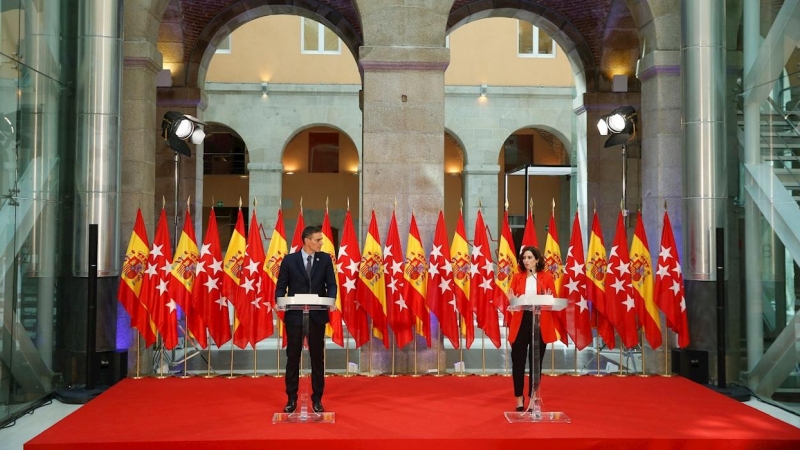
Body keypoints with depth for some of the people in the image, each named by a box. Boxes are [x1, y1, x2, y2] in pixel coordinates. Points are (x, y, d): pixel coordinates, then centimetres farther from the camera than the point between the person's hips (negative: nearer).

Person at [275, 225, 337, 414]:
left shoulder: (325, 259, 3)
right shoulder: (289, 260, -1)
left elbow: (331, 284, 1)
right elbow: (281, 286, 1)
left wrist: (331, 300, -18)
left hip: (317, 315, 1)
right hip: (295, 315, -1)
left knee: (317, 357, 7)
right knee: (293, 356, 5)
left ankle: (317, 399, 17)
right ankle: (291, 399, 15)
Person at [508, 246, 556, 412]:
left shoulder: (546, 277, 2)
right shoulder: (517, 277, 5)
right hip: (520, 322, 1)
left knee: (536, 361, 6)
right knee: (518, 360, 2)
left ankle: (533, 398, 17)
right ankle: (519, 398, 14)